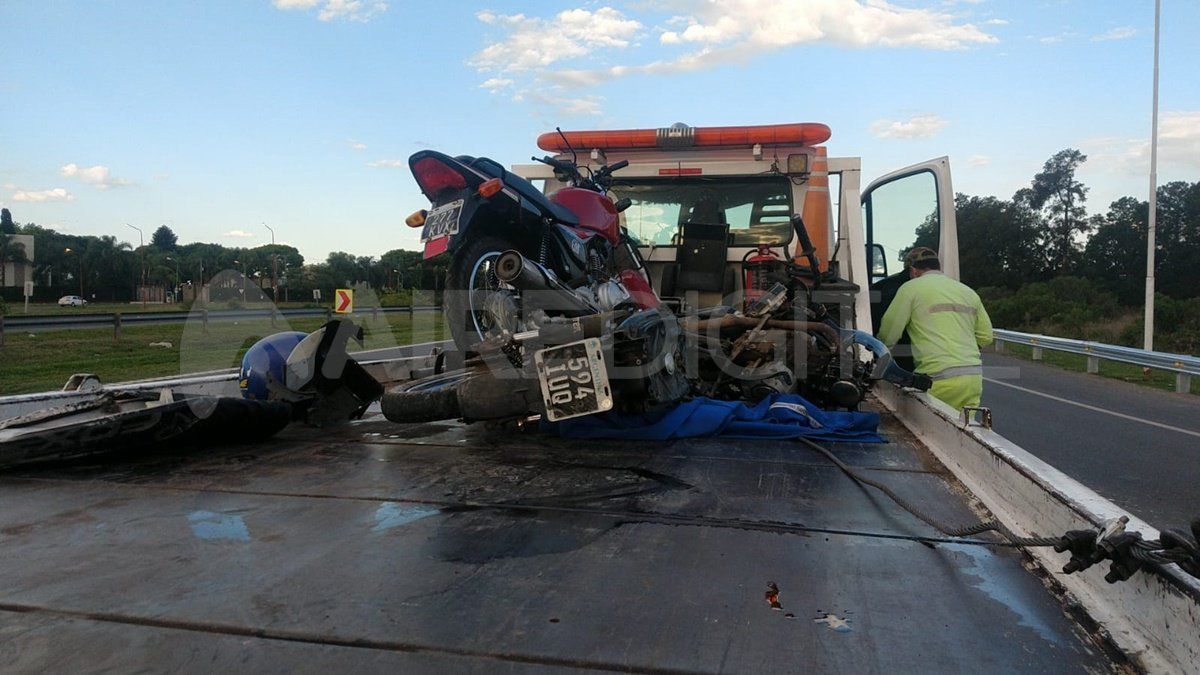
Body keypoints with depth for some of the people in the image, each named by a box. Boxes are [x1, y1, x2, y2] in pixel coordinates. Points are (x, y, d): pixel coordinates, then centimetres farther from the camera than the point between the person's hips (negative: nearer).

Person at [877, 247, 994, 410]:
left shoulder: (911, 288, 2)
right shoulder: (968, 291, 19)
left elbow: (888, 334, 1)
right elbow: (986, 337, 22)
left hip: (939, 379, -6)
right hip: (974, 376, 6)